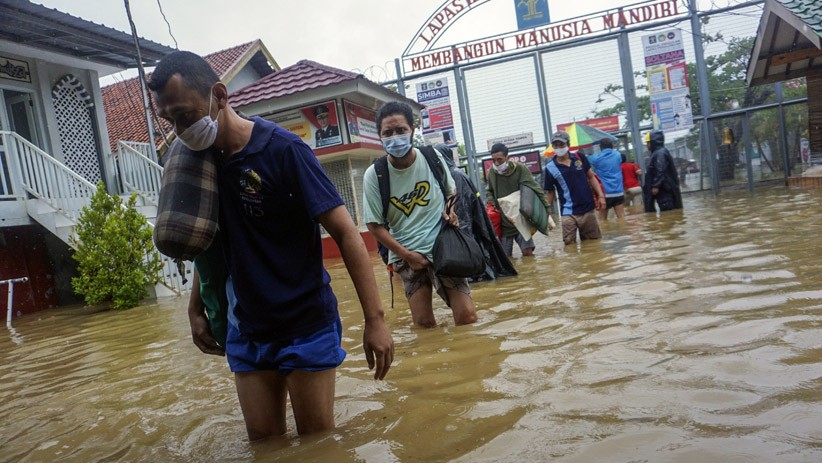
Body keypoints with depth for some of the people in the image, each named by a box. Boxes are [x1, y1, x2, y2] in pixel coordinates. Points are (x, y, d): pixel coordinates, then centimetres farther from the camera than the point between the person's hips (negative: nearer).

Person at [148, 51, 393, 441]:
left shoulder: (282, 149, -16)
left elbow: (345, 232, -18)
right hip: (246, 332, 6)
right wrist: (196, 309, 13)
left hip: (307, 326, -5)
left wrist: (375, 319, -22)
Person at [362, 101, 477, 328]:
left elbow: (451, 193, 15)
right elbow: (375, 225, -5)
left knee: (467, 318, -3)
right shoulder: (374, 175, -10)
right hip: (406, 254, -1)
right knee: (425, 324, -2)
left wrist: (451, 211, -6)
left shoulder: (433, 157, -3)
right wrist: (407, 255, -11)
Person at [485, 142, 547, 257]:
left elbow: (535, 190, -10)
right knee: (505, 257, 6)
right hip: (503, 223, 3)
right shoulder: (491, 172, 1)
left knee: (527, 252, -5)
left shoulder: (520, 169, -11)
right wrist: (491, 203, 0)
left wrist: (546, 210, -13)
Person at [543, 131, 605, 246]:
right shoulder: (550, 168, -3)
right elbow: (549, 193, 3)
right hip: (568, 213, -2)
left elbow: (591, 177, 11)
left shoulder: (579, 157, 3)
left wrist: (600, 195, 1)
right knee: (570, 243, -8)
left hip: (587, 209, 3)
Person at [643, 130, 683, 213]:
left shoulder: (660, 153, -13)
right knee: (666, 210, 10)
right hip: (662, 188, 11)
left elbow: (660, 171, -23)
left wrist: (656, 186, -25)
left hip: (664, 189, -11)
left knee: (667, 210, -10)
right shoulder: (655, 153, 20)